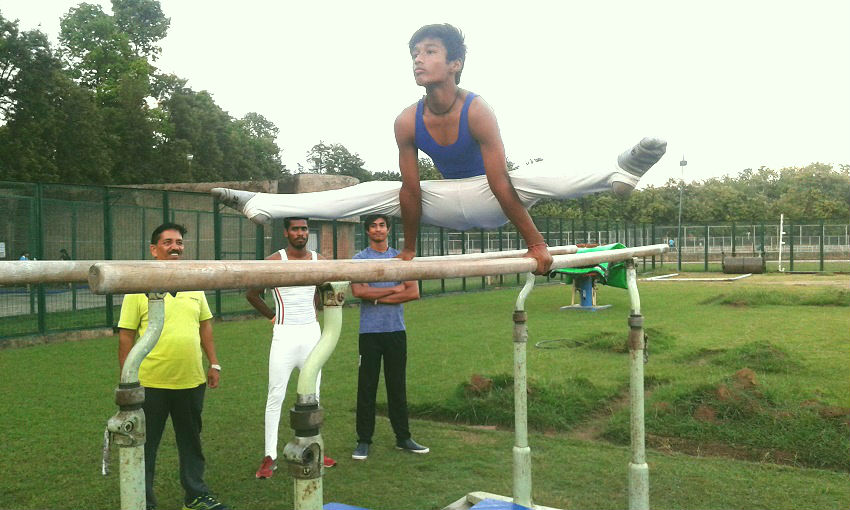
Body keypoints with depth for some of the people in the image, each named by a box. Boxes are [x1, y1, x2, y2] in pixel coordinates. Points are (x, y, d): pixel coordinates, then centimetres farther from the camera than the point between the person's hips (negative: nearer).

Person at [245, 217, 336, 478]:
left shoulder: (319, 261, 2)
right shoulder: (273, 261, -9)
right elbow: (251, 294, 1)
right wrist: (272, 316, 2)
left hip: (312, 332, 4)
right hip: (284, 335, -4)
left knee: (312, 395, 10)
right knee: (276, 396, -3)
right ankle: (270, 457, 4)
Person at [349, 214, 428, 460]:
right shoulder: (359, 260, 2)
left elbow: (414, 292, -3)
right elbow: (358, 291, -15)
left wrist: (378, 298, -9)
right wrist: (395, 288, -9)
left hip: (396, 330, 2)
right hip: (369, 331, -2)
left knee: (398, 385, 10)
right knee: (367, 387, 2)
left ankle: (403, 437, 20)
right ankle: (364, 441, 12)